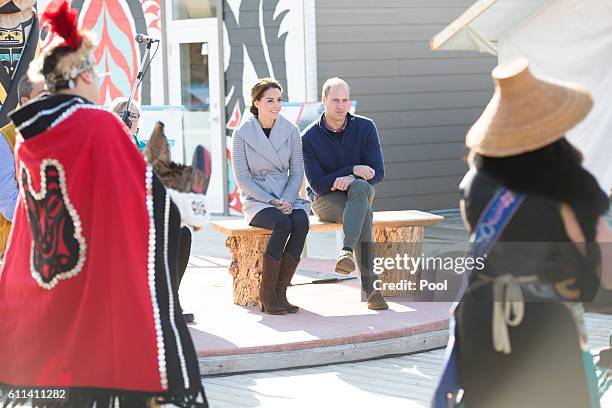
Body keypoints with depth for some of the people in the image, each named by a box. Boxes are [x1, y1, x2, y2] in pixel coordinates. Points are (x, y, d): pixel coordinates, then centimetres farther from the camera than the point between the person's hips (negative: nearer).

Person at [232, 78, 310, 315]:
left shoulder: (290, 131, 4)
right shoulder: (242, 134, -4)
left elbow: (297, 173, 5)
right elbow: (242, 178, -6)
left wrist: (287, 200, -12)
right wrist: (271, 201, -16)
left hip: (287, 197, 3)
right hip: (256, 200, -3)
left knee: (300, 222, -31)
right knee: (283, 224, -34)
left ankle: (281, 291, -23)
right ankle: (266, 293, -22)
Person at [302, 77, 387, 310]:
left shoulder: (365, 128, -5)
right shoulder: (309, 138, -10)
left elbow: (378, 173, -9)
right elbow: (317, 185, -13)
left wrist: (351, 180, -29)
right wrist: (352, 169, -23)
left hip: (360, 191, 2)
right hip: (326, 200, -2)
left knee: (360, 187, -37)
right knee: (364, 214, -35)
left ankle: (347, 253, -53)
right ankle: (370, 288, -46)